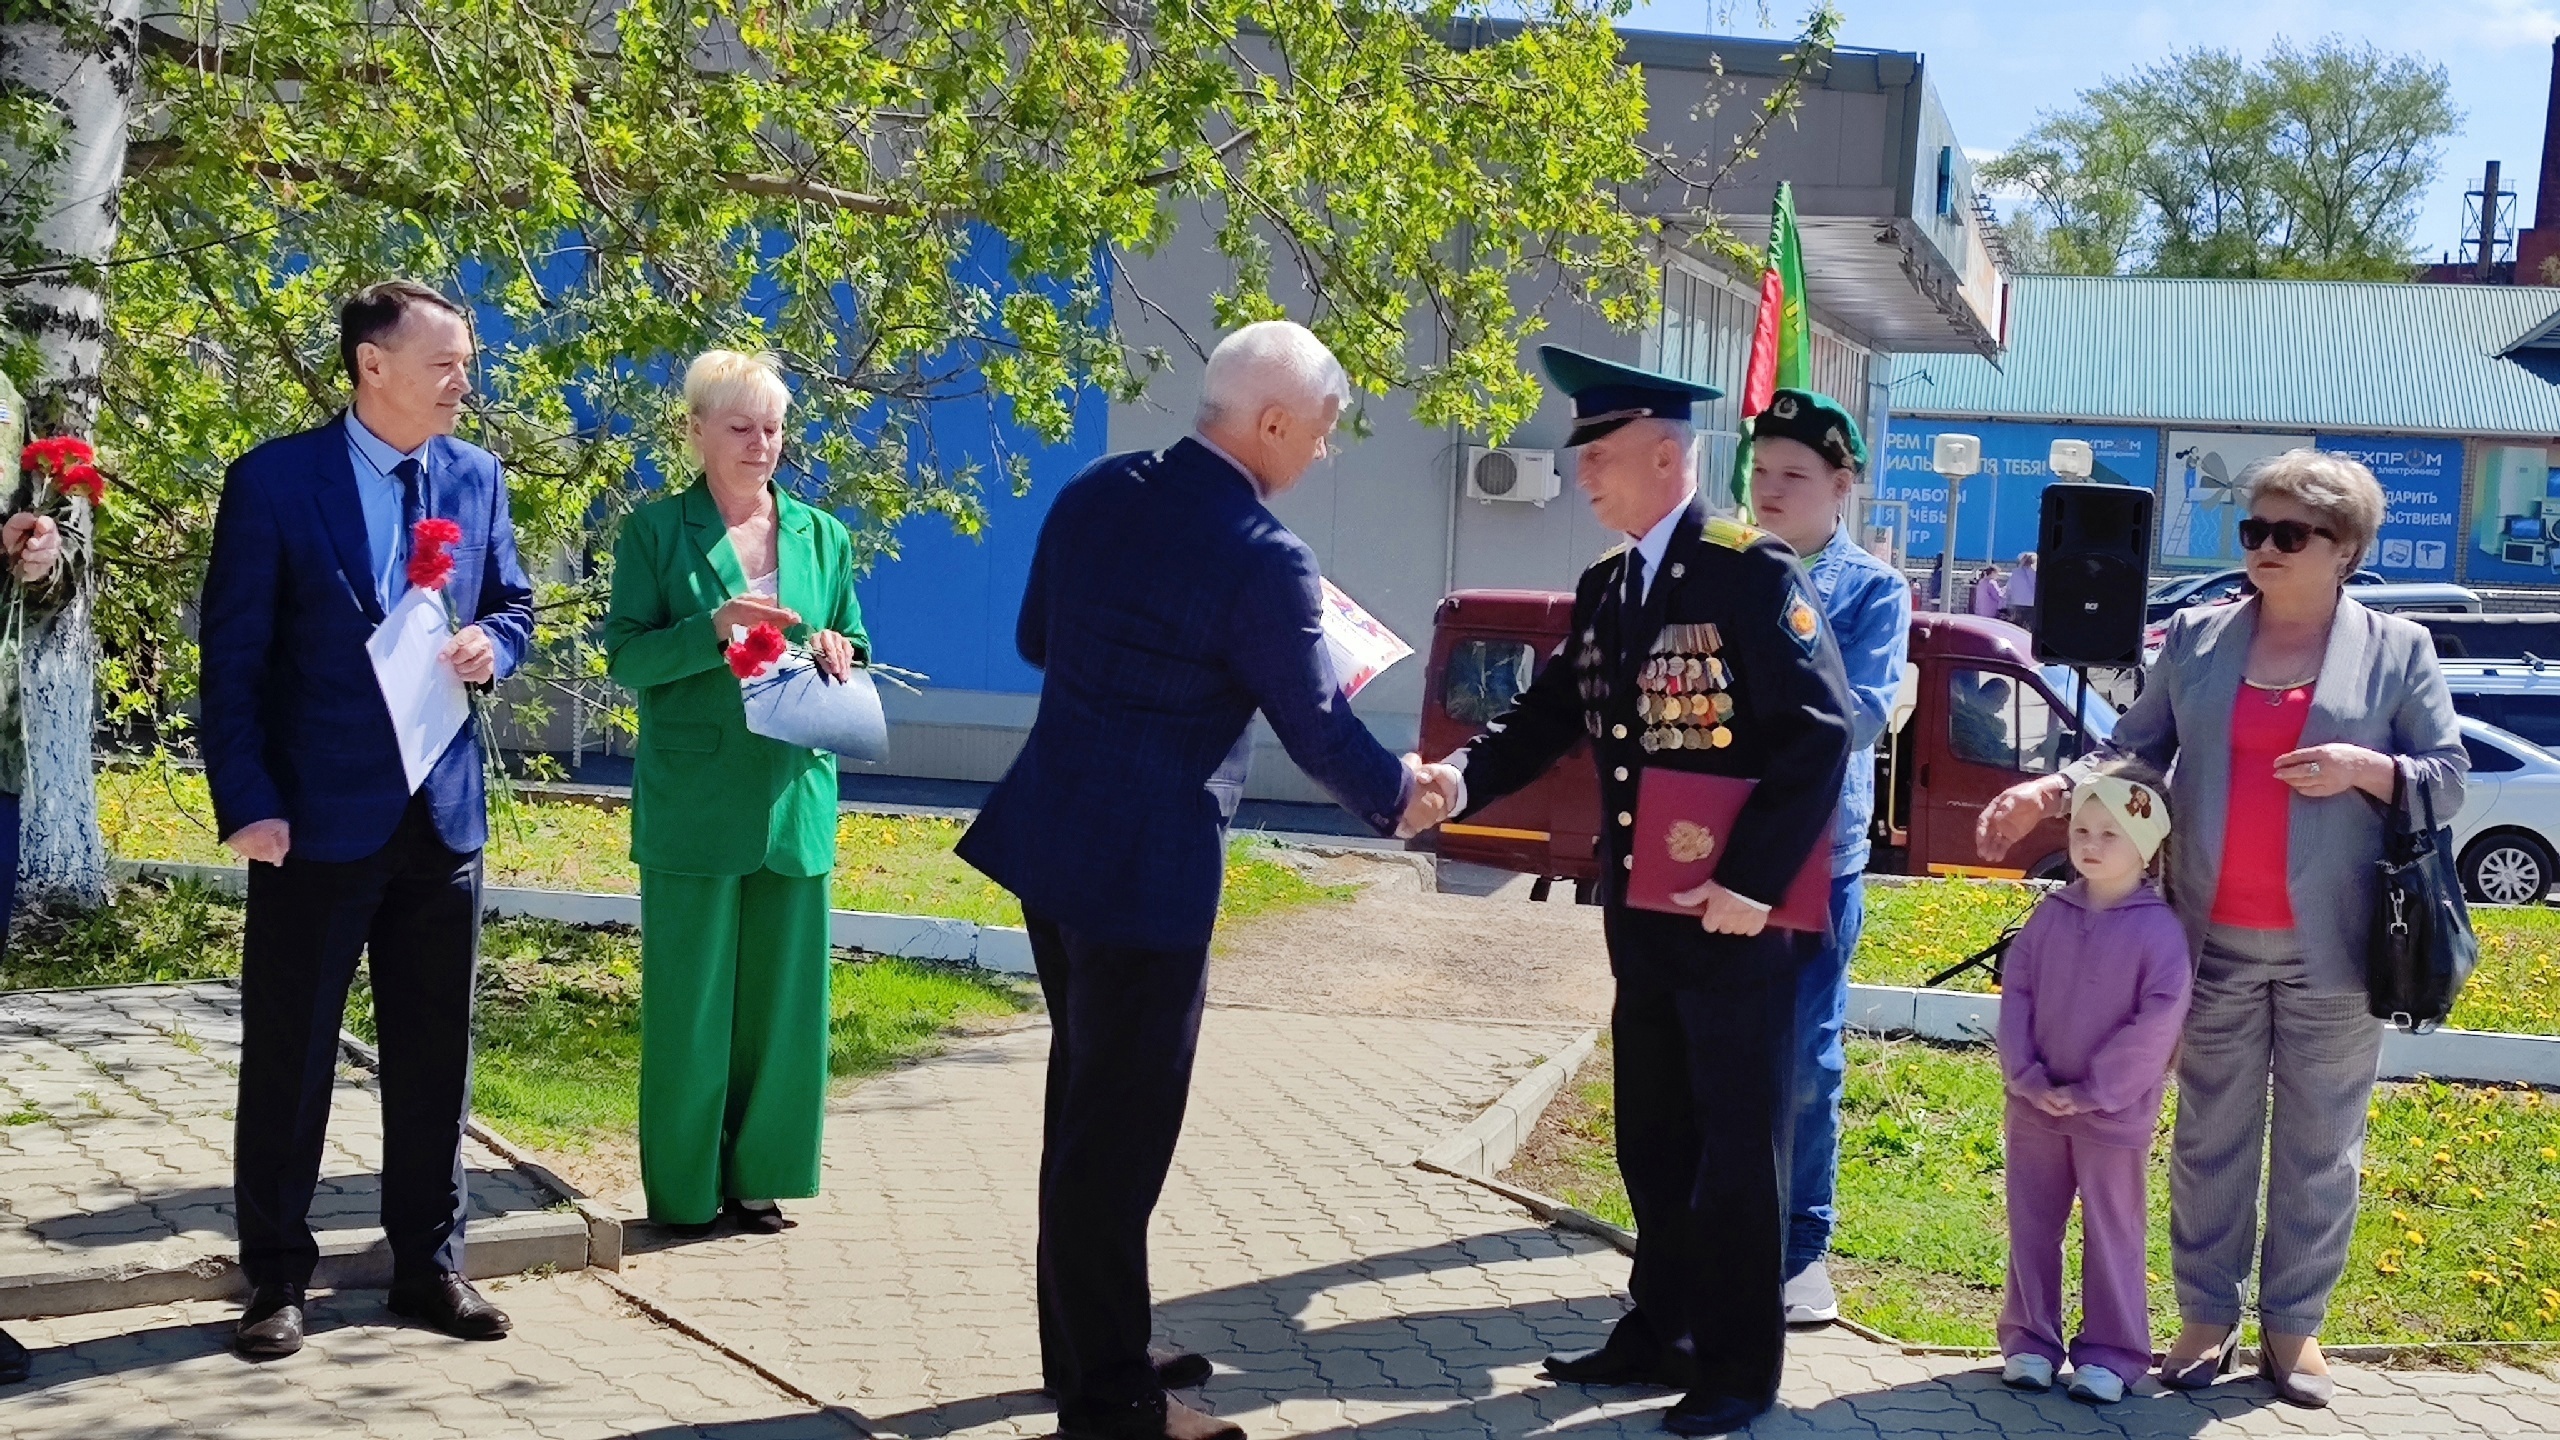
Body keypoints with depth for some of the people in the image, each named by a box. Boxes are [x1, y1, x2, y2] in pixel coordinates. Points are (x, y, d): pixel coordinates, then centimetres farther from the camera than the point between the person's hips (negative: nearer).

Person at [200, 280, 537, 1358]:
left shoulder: (477, 478, 6)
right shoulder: (274, 480, -7)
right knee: (289, 1056, 5)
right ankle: (276, 1277, 17)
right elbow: (233, 660, -8)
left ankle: (429, 1264, 22)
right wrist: (246, 804, -14)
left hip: (442, 812, 4)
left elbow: (511, 606, 16)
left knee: (433, 1055, 11)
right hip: (317, 817, -4)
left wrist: (492, 645, -8)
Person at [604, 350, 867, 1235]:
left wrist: (836, 661, -6)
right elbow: (624, 657, -5)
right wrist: (713, 629, -20)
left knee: (782, 996, 7)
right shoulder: (655, 531, 1)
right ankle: (684, 1189, 13)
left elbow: (854, 653, 18)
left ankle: (758, 1175, 19)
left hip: (795, 799, 4)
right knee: (688, 997, 1)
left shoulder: (824, 538, 12)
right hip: (692, 804, -3)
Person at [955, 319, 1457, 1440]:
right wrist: (1402, 794, 8)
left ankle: (1084, 1349, 33)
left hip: (1052, 839, 8)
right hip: (1147, 867, -8)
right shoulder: (1262, 558, -19)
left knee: (1083, 1101, 20)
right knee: (1122, 1124, 2)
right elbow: (1317, 726, -9)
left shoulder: (1093, 493, 3)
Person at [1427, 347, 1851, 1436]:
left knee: (1735, 1145, 3)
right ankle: (1662, 1330, 30)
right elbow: (1550, 718, 8)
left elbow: (1820, 735, -19)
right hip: (1640, 917, 8)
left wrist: (1750, 885, -22)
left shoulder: (1752, 572, -14)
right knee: (1652, 1141, 17)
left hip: (1735, 919, -8)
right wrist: (1463, 779, -12)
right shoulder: (1603, 591, 10)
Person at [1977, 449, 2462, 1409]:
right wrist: (2051, 793, -10)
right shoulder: (2196, 639, 7)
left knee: (2319, 1146, 8)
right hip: (2216, 941, 2)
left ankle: (2294, 1323, 20)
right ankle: (2207, 1315, 20)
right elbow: (2134, 750, 6)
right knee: (2210, 1138, 9)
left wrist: (2366, 768, -16)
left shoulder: (2396, 650, 1)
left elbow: (2448, 782, 2)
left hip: (2331, 949, -1)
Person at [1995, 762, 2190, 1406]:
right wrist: (2028, 1077, -9)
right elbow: (2015, 996, 2)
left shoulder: (2160, 929, -11)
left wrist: (2092, 1090, -17)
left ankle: (2110, 1353, 15)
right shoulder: (2050, 915, 3)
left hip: (2114, 1113, -4)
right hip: (2034, 1104, 4)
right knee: (2031, 1225, 11)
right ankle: (2029, 1341, 22)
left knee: (2112, 1233, 5)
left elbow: (2156, 1025, -16)